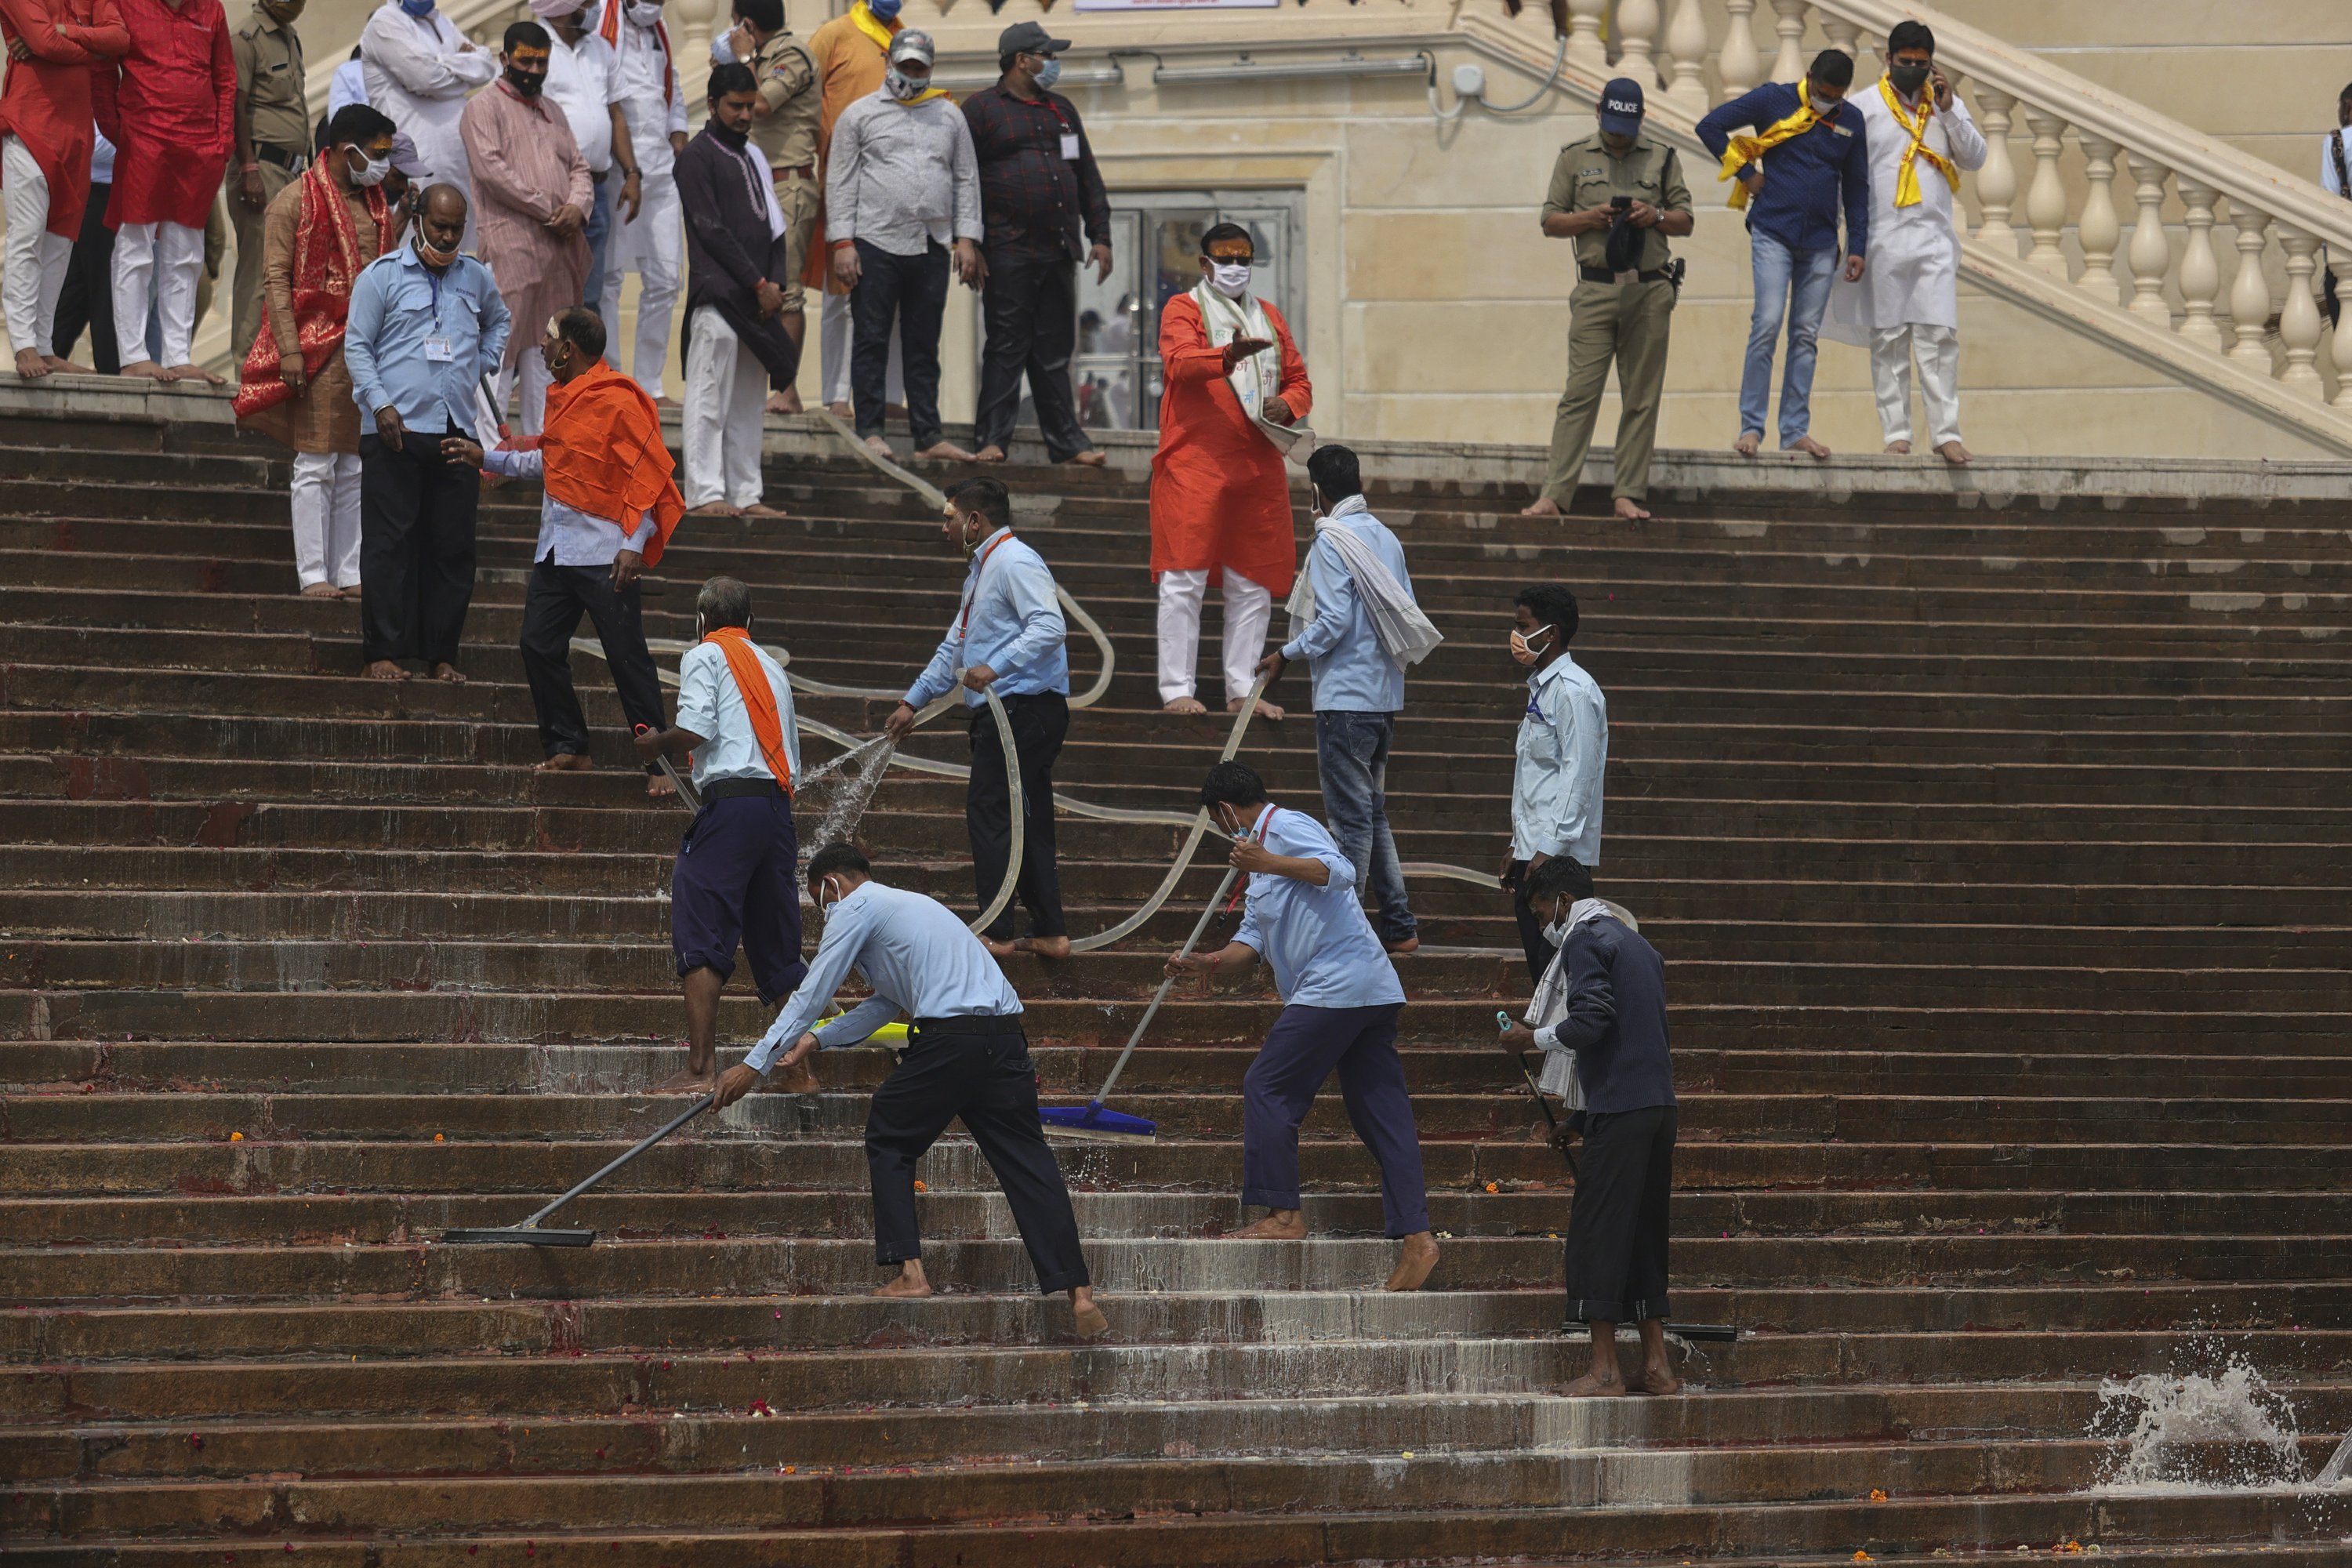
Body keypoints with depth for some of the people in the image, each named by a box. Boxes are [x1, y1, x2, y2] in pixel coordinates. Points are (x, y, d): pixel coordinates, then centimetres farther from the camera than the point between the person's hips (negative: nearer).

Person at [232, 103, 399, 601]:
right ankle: (314, 574, -3)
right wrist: (289, 349, -16)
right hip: (320, 349, -6)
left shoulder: (375, 205, 16)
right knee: (316, 465, -5)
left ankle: (351, 574, 8)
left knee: (356, 467, 6)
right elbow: (276, 280, -8)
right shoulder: (295, 202, -4)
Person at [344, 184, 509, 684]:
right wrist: (380, 403, -11)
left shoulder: (476, 278, 15)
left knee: (453, 545, 3)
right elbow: (356, 345, 1)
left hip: (458, 430, 4)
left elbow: (498, 323, 35)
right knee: (390, 542, -5)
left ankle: (441, 653, 9)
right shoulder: (381, 276, 3)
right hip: (396, 428, -4)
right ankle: (384, 651, -3)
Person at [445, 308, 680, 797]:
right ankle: (568, 749, 19)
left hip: (602, 552, -9)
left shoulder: (618, 401, -13)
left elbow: (647, 476, -14)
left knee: (628, 659, -6)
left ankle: (659, 764, -2)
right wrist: (484, 457, 26)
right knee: (539, 646, 7)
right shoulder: (562, 397, 14)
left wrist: (633, 544, -19)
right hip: (555, 548, 9)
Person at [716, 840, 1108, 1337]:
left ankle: (909, 1272, 3)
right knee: (1026, 1161, 4)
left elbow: (812, 993, 2)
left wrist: (756, 1063, 6)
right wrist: (819, 1040, 38)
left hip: (948, 1043, -7)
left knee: (889, 1142, 13)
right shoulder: (906, 903, 32)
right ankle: (1078, 1292, -6)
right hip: (1005, 1041, 7)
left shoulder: (855, 909, 5)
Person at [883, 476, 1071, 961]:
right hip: (1004, 714, 10)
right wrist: (912, 702, 34)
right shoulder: (980, 571, 23)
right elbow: (955, 647, 32)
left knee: (989, 812, -9)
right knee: (1028, 821, 9)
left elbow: (1050, 626, -25)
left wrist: (996, 667, -31)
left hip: (1025, 710, -10)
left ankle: (996, 934, -9)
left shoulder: (1015, 562, -11)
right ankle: (1050, 934, 9)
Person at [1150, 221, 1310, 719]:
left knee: (1252, 583, 6)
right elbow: (1179, 361, -18)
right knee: (1184, 579, -8)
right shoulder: (1183, 310, 2)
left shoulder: (1270, 317, 19)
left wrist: (1288, 405, -3)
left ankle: (1242, 689, 13)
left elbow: (1299, 379, 21)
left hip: (1259, 467, 6)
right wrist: (1229, 355, -37)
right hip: (1195, 460, -6)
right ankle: (1176, 689, -8)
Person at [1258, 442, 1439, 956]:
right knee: (1372, 811, 16)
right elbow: (1408, 612, 12)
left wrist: (1287, 654, -7)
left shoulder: (1331, 542, -13)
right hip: (1385, 697, 8)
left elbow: (1332, 621, -20)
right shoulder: (1385, 538, 10)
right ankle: (1399, 925, 17)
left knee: (1351, 818, -4)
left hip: (1346, 698, -8)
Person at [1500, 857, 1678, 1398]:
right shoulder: (1636, 943, 22)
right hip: (1659, 1105, 9)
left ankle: (1605, 1368, -8)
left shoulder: (1583, 940, -6)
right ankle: (1656, 1364, 10)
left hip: (1618, 1107, -9)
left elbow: (1589, 1023, -18)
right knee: (1644, 1233, 12)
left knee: (1597, 1231, -5)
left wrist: (1532, 1038, -1)